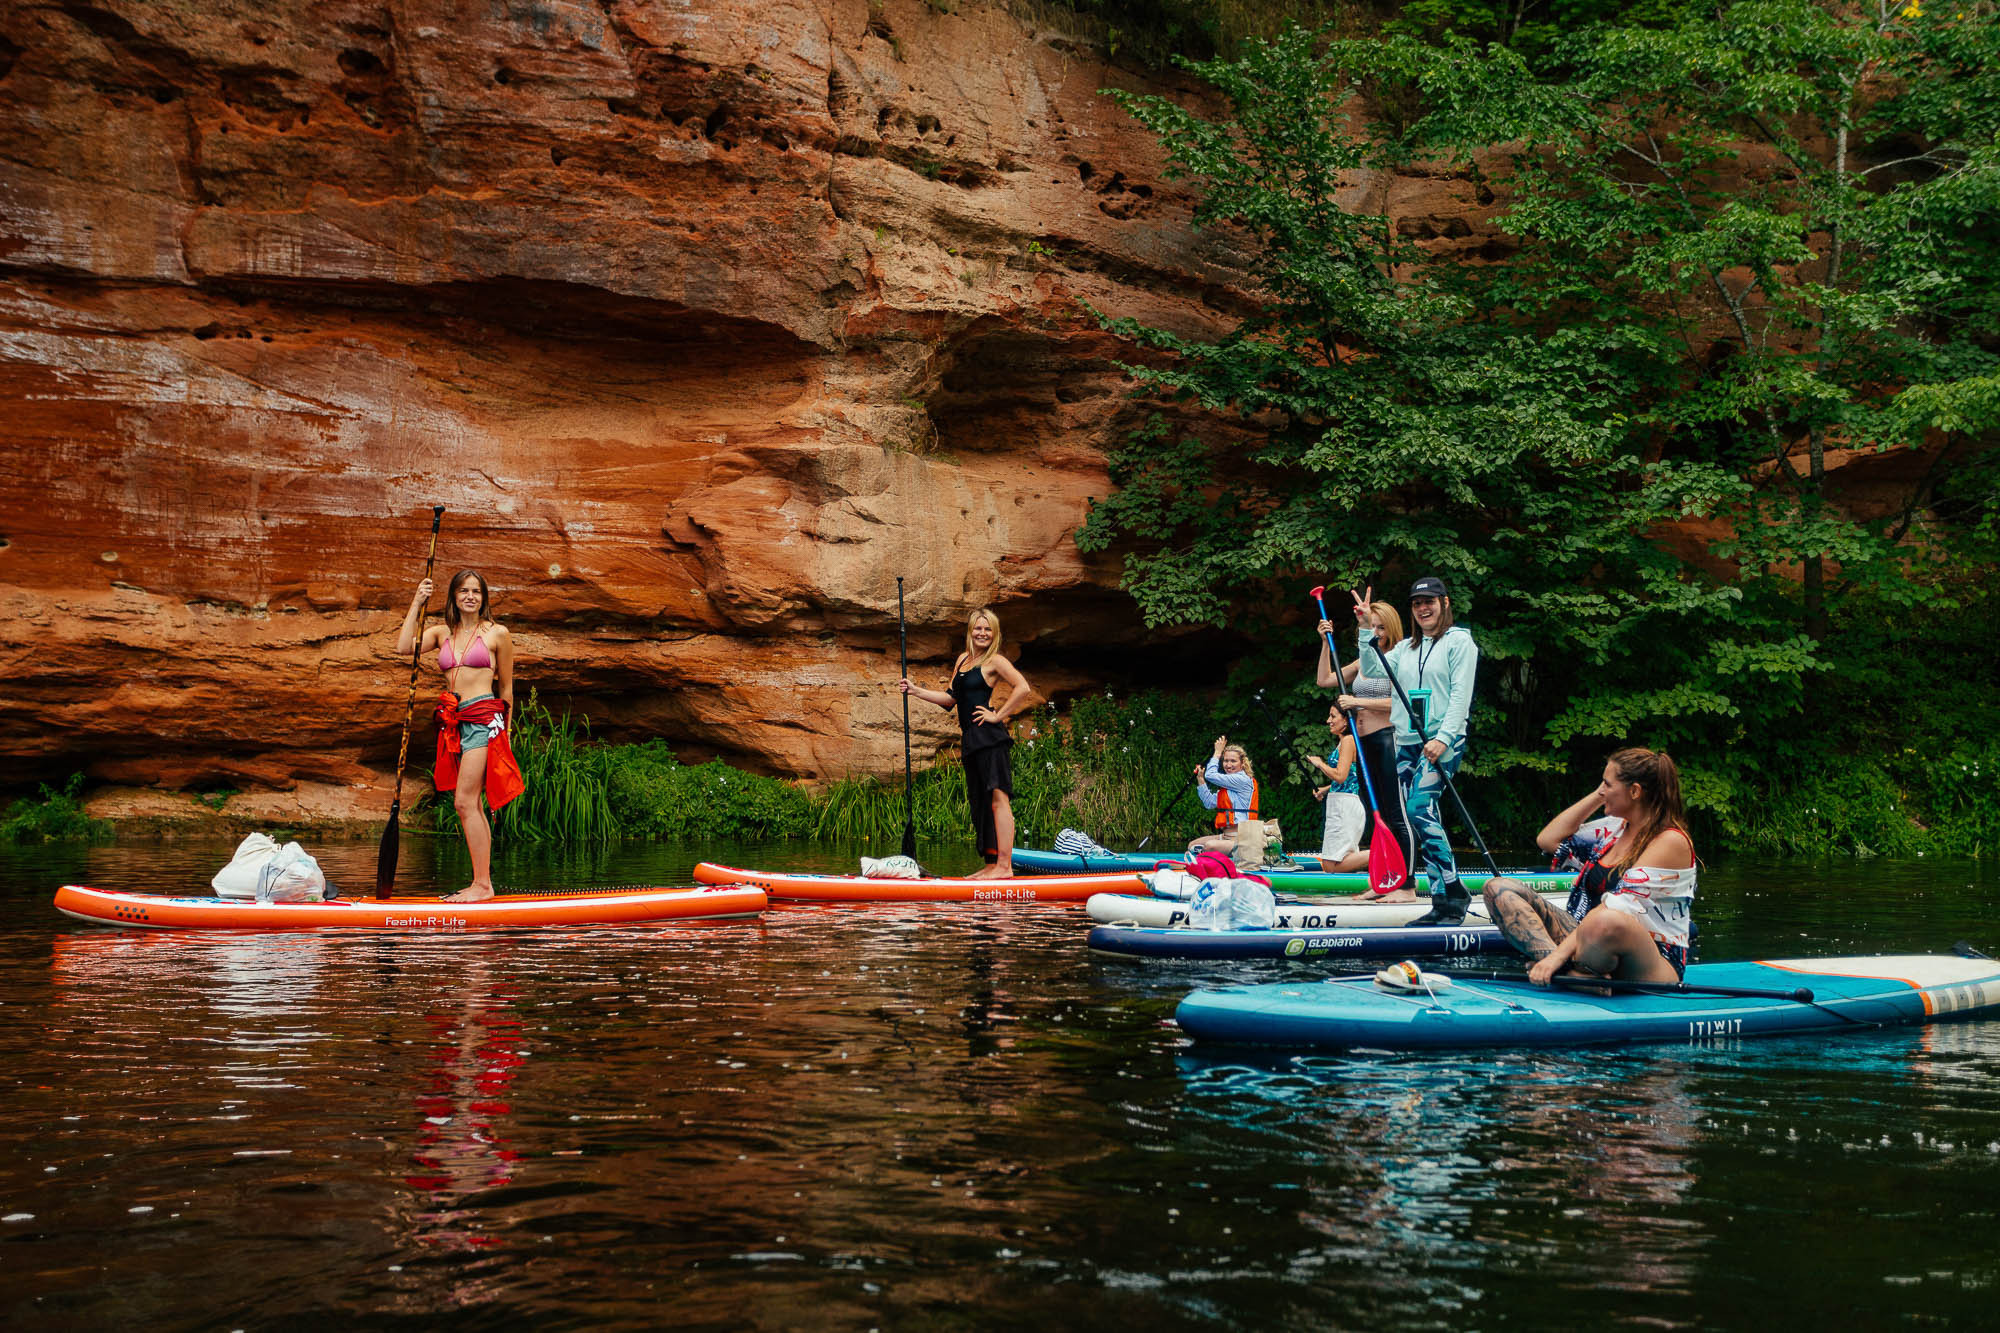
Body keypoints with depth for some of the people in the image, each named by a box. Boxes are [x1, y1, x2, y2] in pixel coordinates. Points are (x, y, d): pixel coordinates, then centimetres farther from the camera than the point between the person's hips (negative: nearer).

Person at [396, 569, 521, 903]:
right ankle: (483, 881, 10)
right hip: (454, 722, 6)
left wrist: (505, 731, 13)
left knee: (465, 802, -13)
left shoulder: (497, 633, 3)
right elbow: (403, 647, -4)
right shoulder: (442, 633, 13)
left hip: (484, 718, -6)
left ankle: (482, 884, -13)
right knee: (472, 806, 6)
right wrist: (417, 604, -4)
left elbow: (506, 688, 9)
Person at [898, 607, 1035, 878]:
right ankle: (992, 863, 14)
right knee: (981, 802, 10)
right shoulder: (963, 659, 19)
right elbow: (950, 698, 22)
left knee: (998, 798, -11)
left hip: (989, 735, -9)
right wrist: (915, 690, 16)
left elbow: (1023, 688, -17)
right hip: (971, 739, 9)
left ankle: (1004, 866, -14)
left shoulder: (995, 661, -5)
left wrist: (998, 715, -14)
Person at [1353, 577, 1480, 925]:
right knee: (1420, 818, 0)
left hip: (1443, 740, -7)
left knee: (1419, 807, -23)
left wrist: (1443, 738, -17)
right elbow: (1373, 671, 9)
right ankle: (1443, 901, 2)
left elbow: (1460, 695, -7)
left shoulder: (1460, 641, 1)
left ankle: (1453, 893, -19)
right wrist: (1367, 629, 1)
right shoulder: (1406, 648, 20)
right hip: (1408, 742, 7)